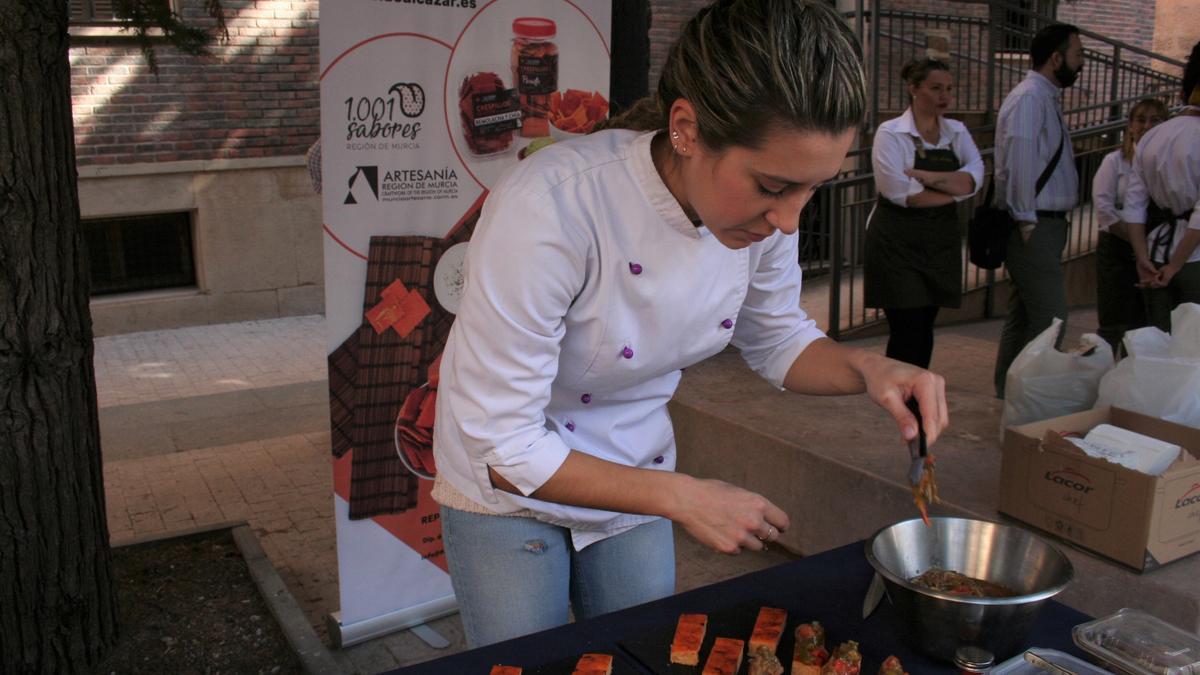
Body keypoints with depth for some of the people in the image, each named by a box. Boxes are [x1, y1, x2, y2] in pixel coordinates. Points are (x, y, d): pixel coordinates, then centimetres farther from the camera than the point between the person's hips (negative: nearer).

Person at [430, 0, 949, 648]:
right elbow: (502, 446, -29)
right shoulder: (550, 207, -36)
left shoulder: (763, 208, -17)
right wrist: (680, 497, -28)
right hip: (508, 486, -4)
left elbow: (777, 341, 2)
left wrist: (867, 367, -18)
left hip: (634, 471, 5)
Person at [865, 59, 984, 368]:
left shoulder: (957, 132, 9)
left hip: (940, 242, 5)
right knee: (907, 330, -7)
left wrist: (924, 175, -19)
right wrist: (954, 190, -10)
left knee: (925, 328, 10)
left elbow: (973, 179, -7)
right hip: (898, 242, -5)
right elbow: (900, 193, -19)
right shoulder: (891, 133, -7)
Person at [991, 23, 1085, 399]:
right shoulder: (1029, 98, -14)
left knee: (1024, 312, 15)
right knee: (1050, 316, -10)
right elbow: (1019, 162, -21)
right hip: (1035, 226, -10)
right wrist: (1027, 221, -20)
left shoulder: (1046, 98, 19)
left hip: (1044, 224, 10)